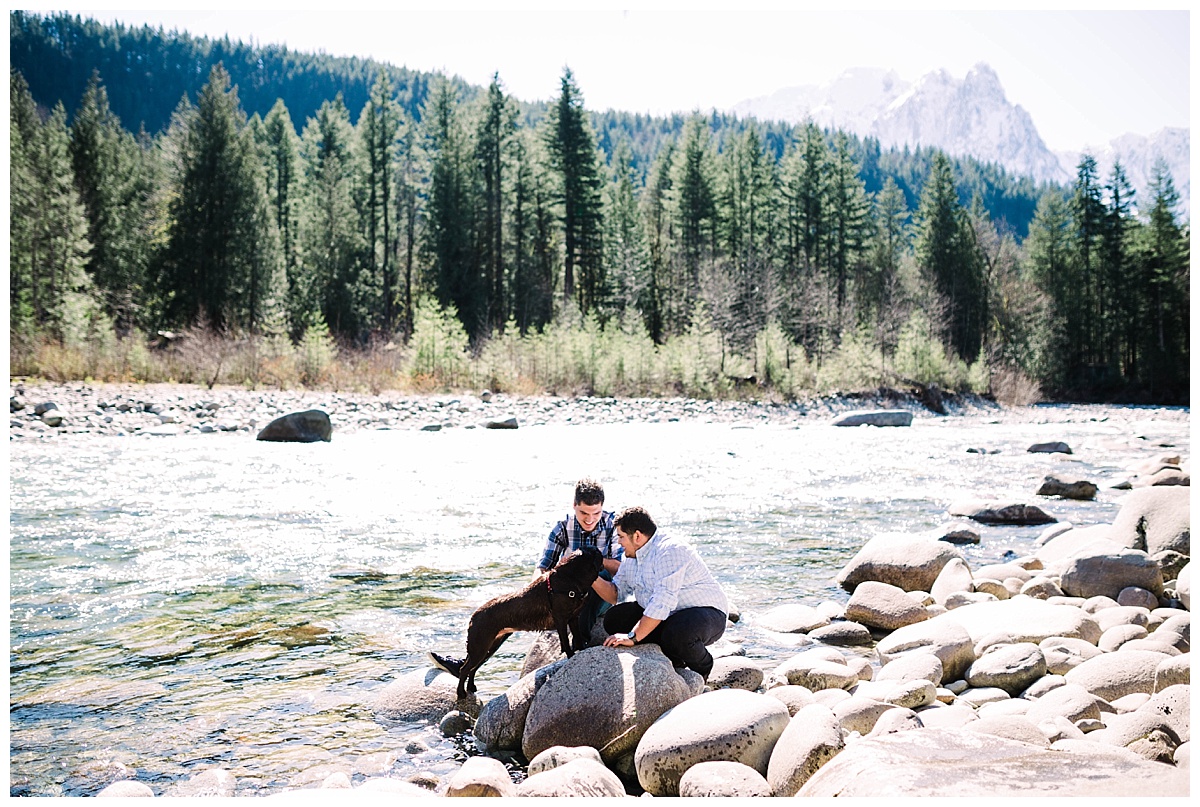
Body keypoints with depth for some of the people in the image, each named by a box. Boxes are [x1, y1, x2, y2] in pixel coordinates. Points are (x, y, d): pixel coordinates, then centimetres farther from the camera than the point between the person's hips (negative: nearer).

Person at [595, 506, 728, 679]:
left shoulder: (669, 552, -24)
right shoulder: (631, 558, 7)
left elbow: (662, 602, -32)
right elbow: (616, 593, 9)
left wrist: (632, 637, -33)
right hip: (667, 617, 9)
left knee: (676, 634, -40)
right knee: (614, 619, -3)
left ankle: (702, 666, -3)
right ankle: (673, 659, 7)